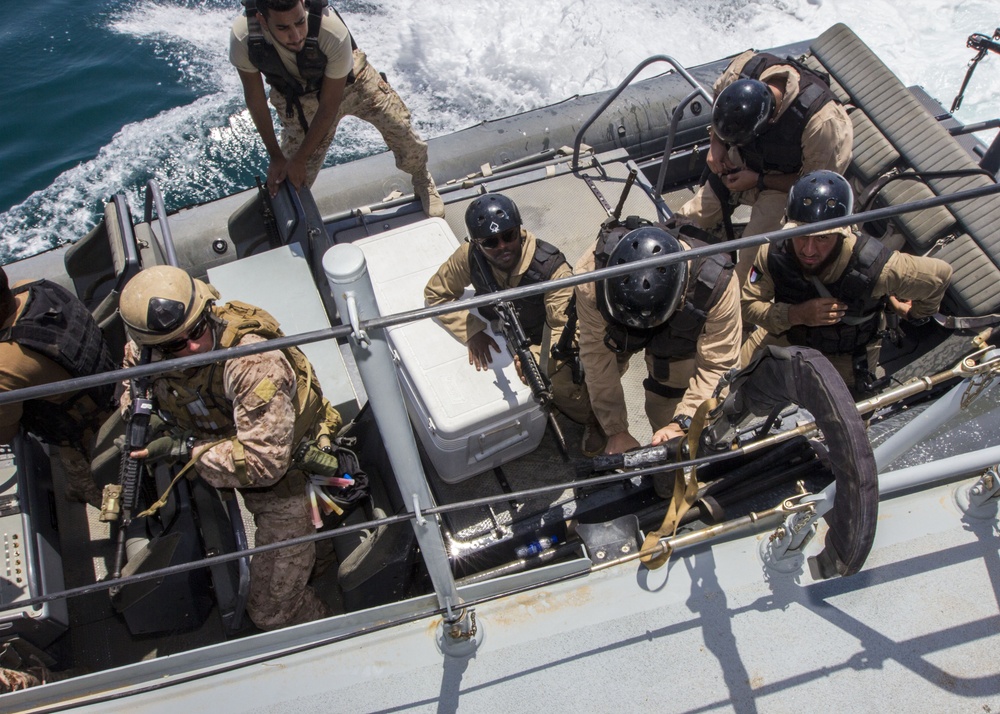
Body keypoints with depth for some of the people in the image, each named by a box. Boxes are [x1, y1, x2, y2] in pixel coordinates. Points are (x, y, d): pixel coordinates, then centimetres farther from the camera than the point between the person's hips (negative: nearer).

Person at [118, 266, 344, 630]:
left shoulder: (256, 363, -38)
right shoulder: (144, 350, -18)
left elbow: (265, 462, -36)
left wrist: (186, 450, -34)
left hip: (285, 468, -7)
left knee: (272, 611, -2)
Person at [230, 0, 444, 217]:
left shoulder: (334, 33, -41)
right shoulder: (242, 38, -35)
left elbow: (329, 105, -30)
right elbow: (254, 97, -17)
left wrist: (300, 159, -25)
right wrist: (275, 156, -13)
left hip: (350, 81, 0)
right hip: (296, 99, 1)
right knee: (296, 179, -4)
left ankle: (423, 182, 34)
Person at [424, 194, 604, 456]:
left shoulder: (552, 268, -34)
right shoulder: (470, 256, -24)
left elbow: (567, 329, -34)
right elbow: (435, 293, -11)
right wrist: (472, 331, -24)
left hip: (542, 343, -3)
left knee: (561, 386, -23)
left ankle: (594, 421, 12)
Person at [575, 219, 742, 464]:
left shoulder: (716, 283, -43)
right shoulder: (592, 270, -42)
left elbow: (717, 367, -33)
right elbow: (598, 353, -32)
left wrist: (681, 424, -46)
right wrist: (616, 430, -29)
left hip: (678, 341, -1)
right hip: (612, 325, 2)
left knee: (666, 415, -2)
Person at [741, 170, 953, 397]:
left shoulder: (873, 266, -38)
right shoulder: (773, 253, -32)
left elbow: (940, 275, -21)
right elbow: (747, 305, -23)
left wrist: (915, 312, 0)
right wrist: (795, 315, -40)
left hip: (846, 355, -1)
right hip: (789, 334, 2)